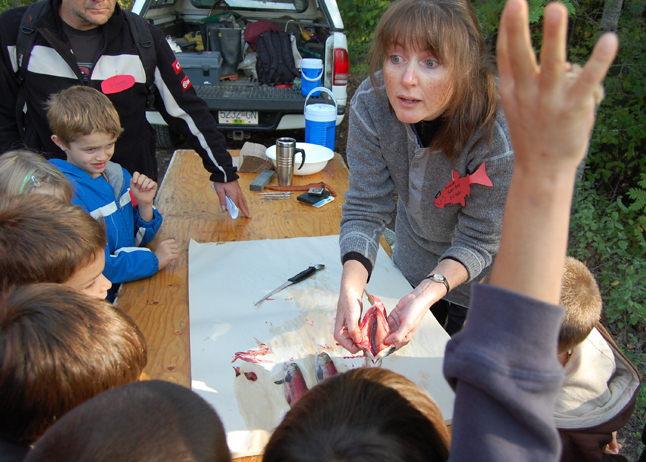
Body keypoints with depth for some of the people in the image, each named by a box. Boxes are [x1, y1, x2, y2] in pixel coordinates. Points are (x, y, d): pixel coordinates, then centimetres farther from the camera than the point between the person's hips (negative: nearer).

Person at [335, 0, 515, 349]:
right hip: (413, 262, 3)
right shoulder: (371, 104, -29)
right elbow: (365, 209, -25)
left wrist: (427, 294, -46)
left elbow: (477, 241, -29)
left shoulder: (500, 133, -39)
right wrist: (350, 288, -41)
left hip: (481, 273, -2)